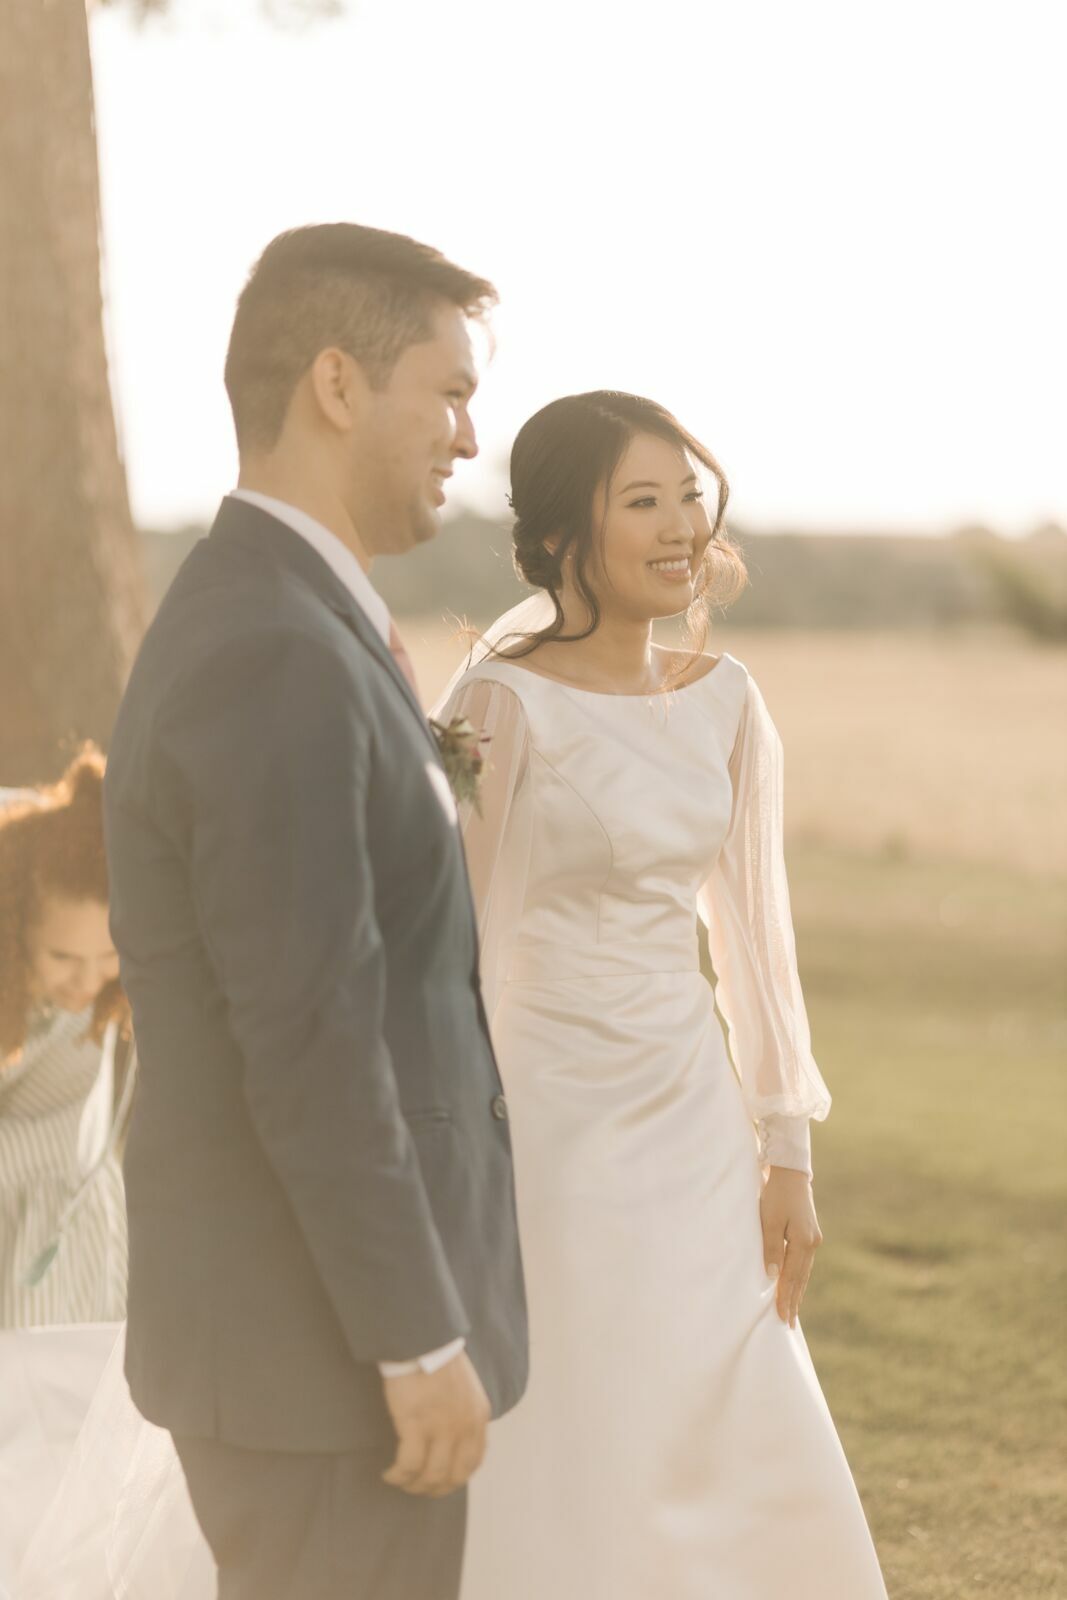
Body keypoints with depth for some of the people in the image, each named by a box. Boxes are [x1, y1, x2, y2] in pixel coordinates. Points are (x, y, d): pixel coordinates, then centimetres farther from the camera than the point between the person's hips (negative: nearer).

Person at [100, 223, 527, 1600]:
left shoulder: (247, 633, 12)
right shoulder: (279, 665, -22)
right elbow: (305, 1045, -24)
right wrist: (421, 1341, -20)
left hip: (292, 1309, 10)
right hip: (321, 1341, -10)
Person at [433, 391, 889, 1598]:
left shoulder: (721, 702, 4)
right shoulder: (507, 704, -13)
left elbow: (751, 930, 9)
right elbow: (452, 945, -12)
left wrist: (787, 1154, 9)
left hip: (695, 1133, 6)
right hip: (553, 1135, -6)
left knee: (749, 1483, 12)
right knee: (557, 1490, 2)